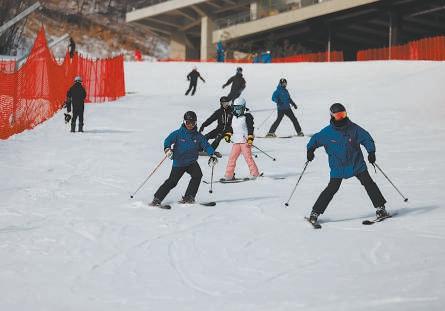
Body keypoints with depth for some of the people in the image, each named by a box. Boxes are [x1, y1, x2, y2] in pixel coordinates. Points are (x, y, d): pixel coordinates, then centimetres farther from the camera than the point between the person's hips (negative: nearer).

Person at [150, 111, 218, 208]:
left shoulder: (198, 136, 1)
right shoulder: (178, 133, -7)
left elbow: (206, 145, -2)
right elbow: (168, 140, -13)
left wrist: (212, 155, -18)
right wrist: (167, 148, -34)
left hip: (191, 162, 3)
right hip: (178, 162, -3)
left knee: (197, 175, -21)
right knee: (172, 182, -4)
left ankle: (188, 197, -9)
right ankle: (157, 199, 5)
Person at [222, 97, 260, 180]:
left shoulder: (247, 117, -3)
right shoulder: (233, 118, 16)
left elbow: (250, 129, -8)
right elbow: (231, 128, 27)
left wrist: (250, 139, -17)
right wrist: (227, 135, 14)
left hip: (245, 141, -6)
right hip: (236, 142, 6)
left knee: (248, 156, -11)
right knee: (232, 158, 0)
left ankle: (254, 173, -5)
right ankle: (229, 175, 3)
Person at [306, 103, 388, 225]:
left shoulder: (354, 128, -7)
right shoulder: (327, 132, -7)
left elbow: (366, 138, 2)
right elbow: (315, 139, 8)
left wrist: (371, 152, -10)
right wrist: (310, 150, -7)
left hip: (357, 164, 2)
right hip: (337, 168, -2)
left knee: (368, 183, 0)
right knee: (332, 189, -9)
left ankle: (380, 207, 15)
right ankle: (315, 212, -1)